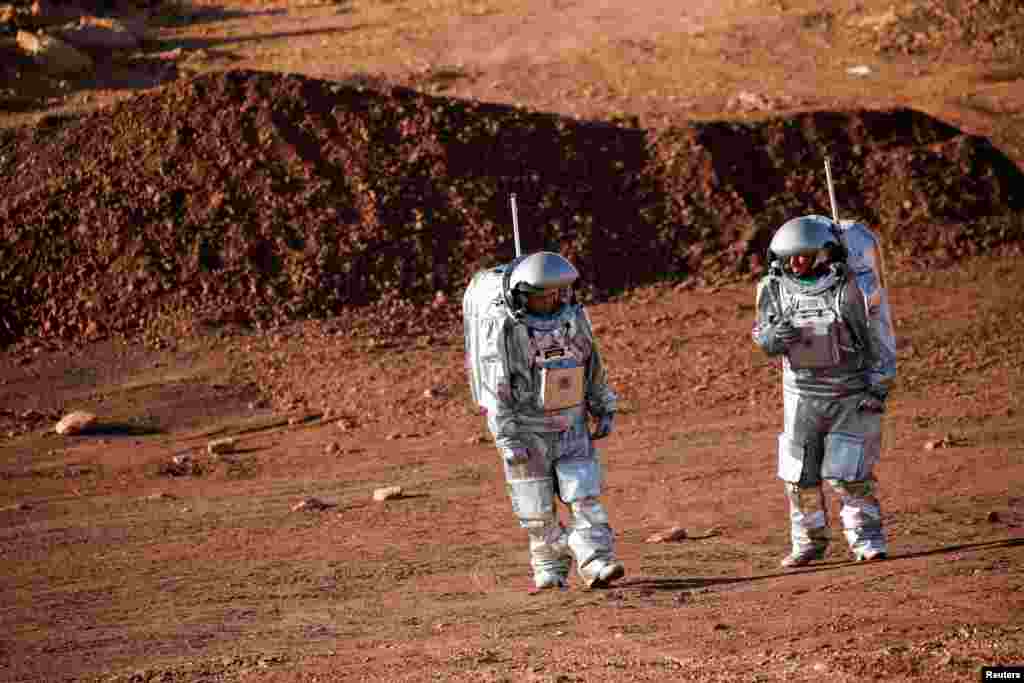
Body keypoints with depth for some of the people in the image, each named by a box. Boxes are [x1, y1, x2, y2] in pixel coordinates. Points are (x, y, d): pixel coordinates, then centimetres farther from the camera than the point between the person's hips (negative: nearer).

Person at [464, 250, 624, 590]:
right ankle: (550, 569, 20)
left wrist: (605, 410, 10)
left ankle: (597, 566, -11)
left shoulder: (573, 317, -6)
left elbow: (593, 364, 8)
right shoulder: (502, 330, -20)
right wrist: (507, 440, -19)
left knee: (584, 497, -8)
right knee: (537, 507, 4)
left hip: (571, 427, 3)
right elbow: (495, 390, -18)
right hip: (526, 431, -3)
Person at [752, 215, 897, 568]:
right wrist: (773, 336, -17)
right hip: (803, 393, 4)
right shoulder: (777, 288, -4)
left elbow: (880, 338, -6)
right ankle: (809, 541, 20)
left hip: (853, 394, -4)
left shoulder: (855, 286, -14)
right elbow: (762, 337, 7)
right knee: (799, 475, 6)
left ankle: (866, 540, 5)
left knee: (847, 472, -8)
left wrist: (878, 388, -9)